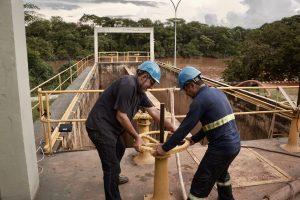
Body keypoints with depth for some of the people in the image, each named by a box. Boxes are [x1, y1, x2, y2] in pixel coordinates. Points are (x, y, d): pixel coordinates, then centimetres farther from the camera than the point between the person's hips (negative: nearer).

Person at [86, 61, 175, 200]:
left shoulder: (140, 90, 6)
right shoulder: (128, 85, -23)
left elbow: (154, 112, 7)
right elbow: (121, 116, -23)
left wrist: (174, 130, 5)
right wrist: (137, 137, -14)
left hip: (109, 126, 11)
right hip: (100, 127, -11)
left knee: (119, 149, 31)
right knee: (112, 166, -7)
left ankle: (114, 177, 56)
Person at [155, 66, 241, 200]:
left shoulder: (199, 101, -17)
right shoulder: (217, 92, 10)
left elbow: (184, 128, -16)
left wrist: (165, 148, -7)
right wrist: (195, 138, 22)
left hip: (221, 147, -10)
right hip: (234, 143, 10)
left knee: (200, 184, 2)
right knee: (221, 172, 34)